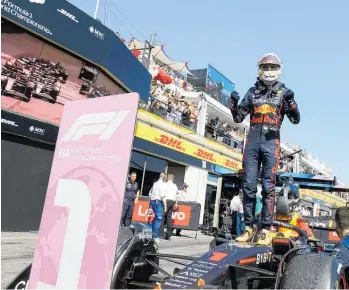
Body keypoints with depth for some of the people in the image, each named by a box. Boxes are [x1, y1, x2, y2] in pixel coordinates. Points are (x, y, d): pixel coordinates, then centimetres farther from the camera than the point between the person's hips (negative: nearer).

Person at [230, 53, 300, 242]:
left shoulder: (283, 92, 10)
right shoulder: (253, 91, 16)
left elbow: (295, 120, 4)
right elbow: (238, 118, 16)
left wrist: (291, 102, -12)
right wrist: (234, 103, -2)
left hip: (271, 143, -2)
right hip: (253, 141, 2)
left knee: (268, 186, -3)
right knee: (248, 185, 1)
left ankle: (266, 228, 0)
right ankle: (248, 227, 7)